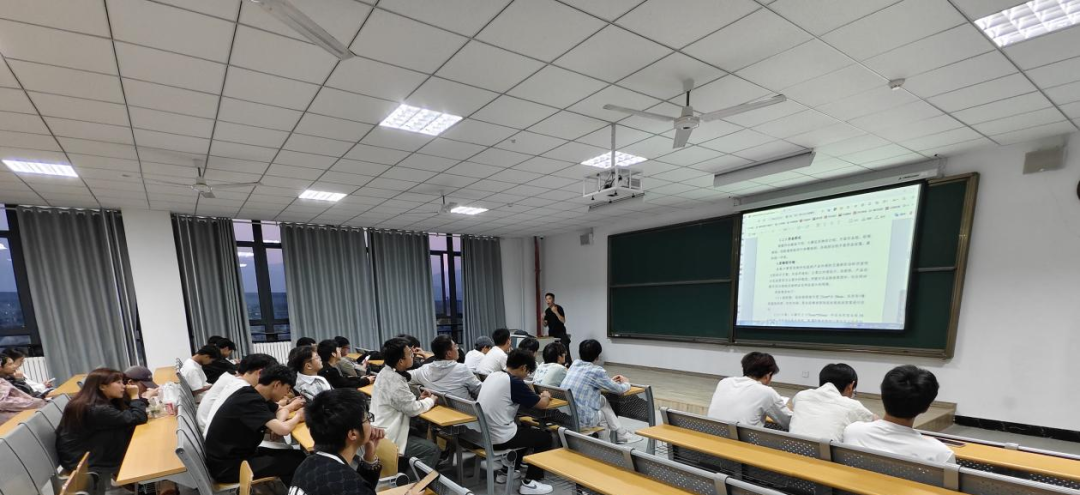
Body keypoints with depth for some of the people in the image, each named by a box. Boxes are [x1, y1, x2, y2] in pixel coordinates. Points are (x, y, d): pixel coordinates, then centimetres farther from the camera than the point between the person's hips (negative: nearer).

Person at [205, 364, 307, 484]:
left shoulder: (254, 394, 2)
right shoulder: (251, 401, -27)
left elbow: (281, 410, 16)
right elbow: (283, 430, -36)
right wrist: (297, 416, -13)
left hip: (235, 454, 9)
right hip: (226, 466, -9)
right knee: (298, 460, -11)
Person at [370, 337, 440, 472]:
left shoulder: (386, 372, 3)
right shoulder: (394, 380, -27)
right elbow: (413, 409, -19)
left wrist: (418, 399, 2)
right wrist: (431, 400, -2)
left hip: (383, 431, 10)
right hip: (386, 438, -10)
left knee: (423, 437, 17)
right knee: (432, 450, -10)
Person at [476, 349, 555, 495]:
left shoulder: (493, 376, 7)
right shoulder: (515, 382, -16)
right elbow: (542, 404, -7)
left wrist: (535, 395, 19)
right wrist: (546, 396, 15)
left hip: (484, 435, 8)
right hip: (498, 438, -8)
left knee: (525, 429, 30)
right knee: (545, 437, 9)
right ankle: (529, 482, 11)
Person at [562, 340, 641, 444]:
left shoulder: (574, 364, 5)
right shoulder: (596, 371, -14)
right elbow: (619, 389, 0)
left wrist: (609, 381, 30)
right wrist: (626, 383, 21)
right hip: (581, 419, -6)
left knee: (602, 399, 23)